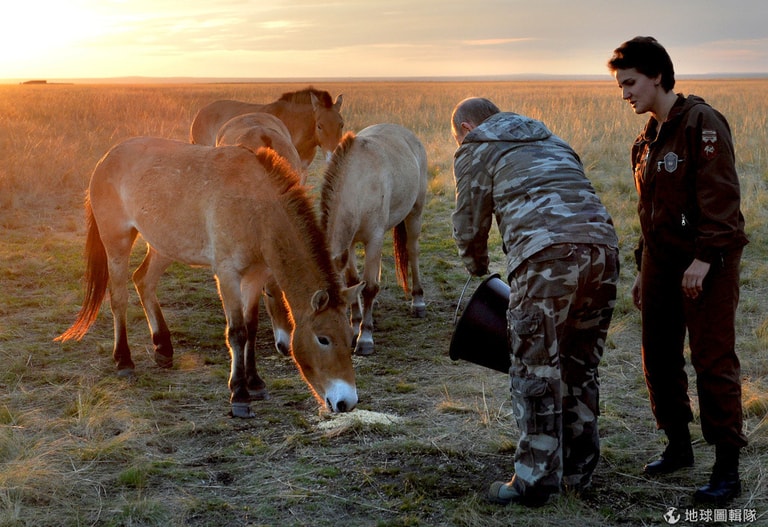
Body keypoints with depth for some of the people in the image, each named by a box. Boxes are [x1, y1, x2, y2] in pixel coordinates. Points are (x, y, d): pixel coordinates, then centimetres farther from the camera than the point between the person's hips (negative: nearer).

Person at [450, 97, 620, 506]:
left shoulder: (475, 149, 16)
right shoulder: (551, 141, 34)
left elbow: (469, 225, 14)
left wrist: (478, 272, 34)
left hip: (546, 253, -7)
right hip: (602, 244, 7)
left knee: (536, 370, 1)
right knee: (579, 366, 16)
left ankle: (535, 480, 5)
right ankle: (578, 471, 24)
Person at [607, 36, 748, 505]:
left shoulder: (702, 122, -11)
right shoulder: (648, 140, 15)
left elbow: (720, 196, -18)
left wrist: (705, 258, -23)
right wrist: (644, 268, 20)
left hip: (707, 264, -8)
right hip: (662, 263, 8)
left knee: (714, 360, -5)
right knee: (659, 357, 12)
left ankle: (728, 469, 2)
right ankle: (679, 446, 28)